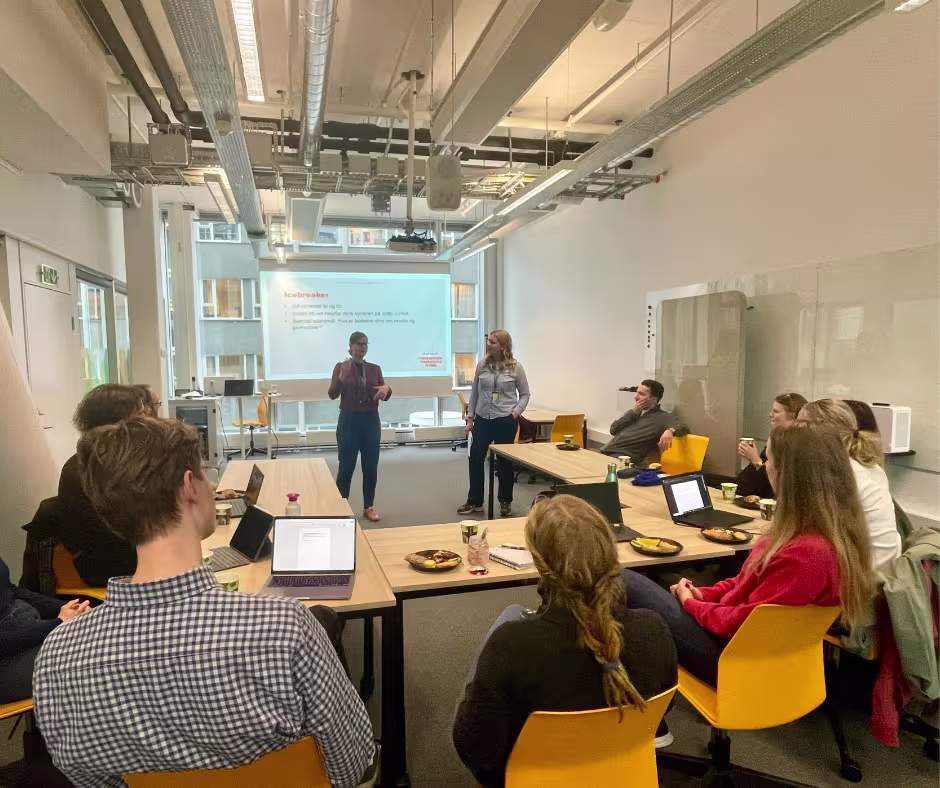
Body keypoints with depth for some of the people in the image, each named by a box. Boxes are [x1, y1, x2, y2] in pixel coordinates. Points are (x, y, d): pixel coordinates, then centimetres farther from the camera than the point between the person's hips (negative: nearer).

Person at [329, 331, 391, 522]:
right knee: (346, 466, -1)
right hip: (349, 421, -3)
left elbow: (384, 396, 6)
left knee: (371, 466, 6)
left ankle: (368, 506, 17)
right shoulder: (341, 367, -1)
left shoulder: (375, 368, 7)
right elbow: (332, 394, -10)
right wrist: (341, 377, -28)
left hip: (371, 421, 3)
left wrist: (386, 389, -18)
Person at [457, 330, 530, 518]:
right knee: (476, 459, 5)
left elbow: (525, 394, 3)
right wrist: (470, 417, 5)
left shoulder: (516, 368, -4)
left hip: (506, 421, -3)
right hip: (483, 419, 3)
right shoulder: (482, 365, 2)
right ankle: (474, 501, 19)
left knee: (505, 461, 7)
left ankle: (506, 502, 23)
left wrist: (516, 412, -12)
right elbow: (474, 393, 7)